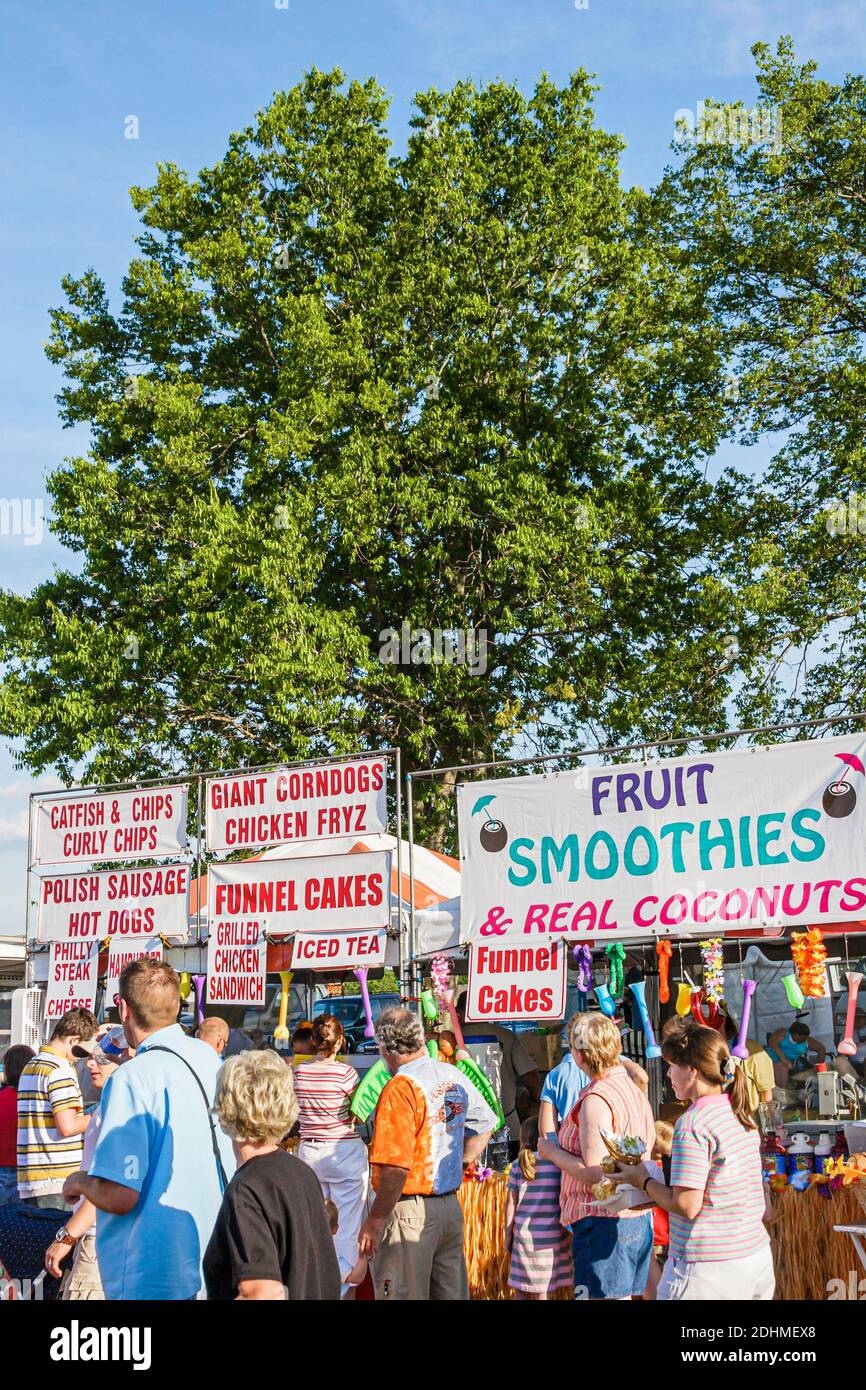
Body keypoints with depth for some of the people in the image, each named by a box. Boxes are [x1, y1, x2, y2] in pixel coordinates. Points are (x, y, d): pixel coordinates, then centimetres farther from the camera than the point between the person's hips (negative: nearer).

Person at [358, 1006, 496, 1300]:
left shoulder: (401, 1088, -19)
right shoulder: (454, 1076, 6)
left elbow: (396, 1167, -24)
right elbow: (485, 1124, 20)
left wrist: (375, 1220, -16)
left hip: (410, 1210, -8)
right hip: (451, 1207, 8)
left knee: (401, 1294, 1)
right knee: (451, 1291, 16)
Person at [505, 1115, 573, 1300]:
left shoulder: (518, 1166, 0)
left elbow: (510, 1204, 1)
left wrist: (508, 1235, 10)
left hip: (524, 1235, 1)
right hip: (553, 1235, 0)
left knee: (521, 1291, 9)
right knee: (543, 1293, 6)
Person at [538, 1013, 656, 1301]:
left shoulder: (596, 1099, -17)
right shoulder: (634, 1090, 12)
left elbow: (595, 1174, -21)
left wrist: (552, 1151, -7)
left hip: (605, 1221, -10)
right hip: (639, 1220, 10)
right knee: (630, 1294, 15)